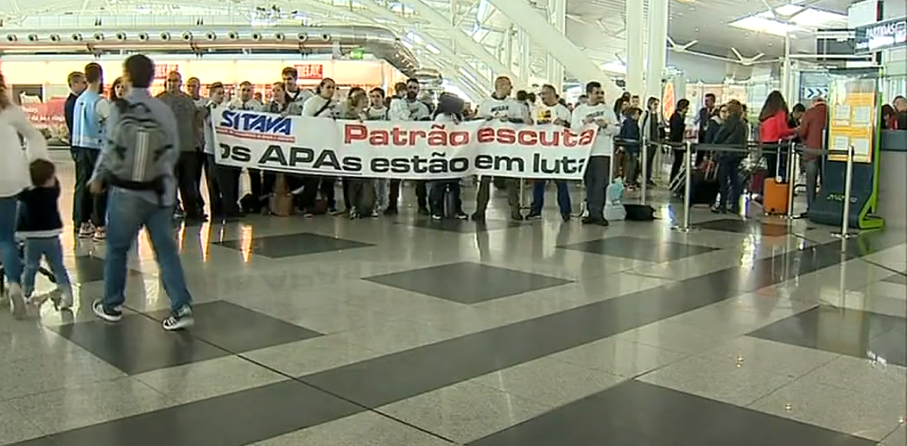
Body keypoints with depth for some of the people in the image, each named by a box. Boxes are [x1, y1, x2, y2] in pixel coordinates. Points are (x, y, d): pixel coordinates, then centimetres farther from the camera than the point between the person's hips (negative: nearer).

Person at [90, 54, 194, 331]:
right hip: (160, 192, 3)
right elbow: (174, 150, 3)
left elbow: (109, 149, -9)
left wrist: (98, 177, 8)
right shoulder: (164, 110, -2)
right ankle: (182, 306, -2)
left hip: (127, 193, -3)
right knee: (166, 249, 6)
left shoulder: (120, 110, -11)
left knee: (117, 248, 14)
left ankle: (111, 305, 26)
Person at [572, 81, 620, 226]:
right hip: (585, 150, 1)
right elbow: (573, 129, 2)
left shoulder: (607, 109, 9)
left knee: (601, 183, -8)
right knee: (589, 183, 4)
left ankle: (597, 213, -6)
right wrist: (584, 122, -14)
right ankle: (592, 213, 11)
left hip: (603, 151, -1)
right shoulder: (579, 110, 10)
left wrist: (605, 125, -12)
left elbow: (617, 129, 6)